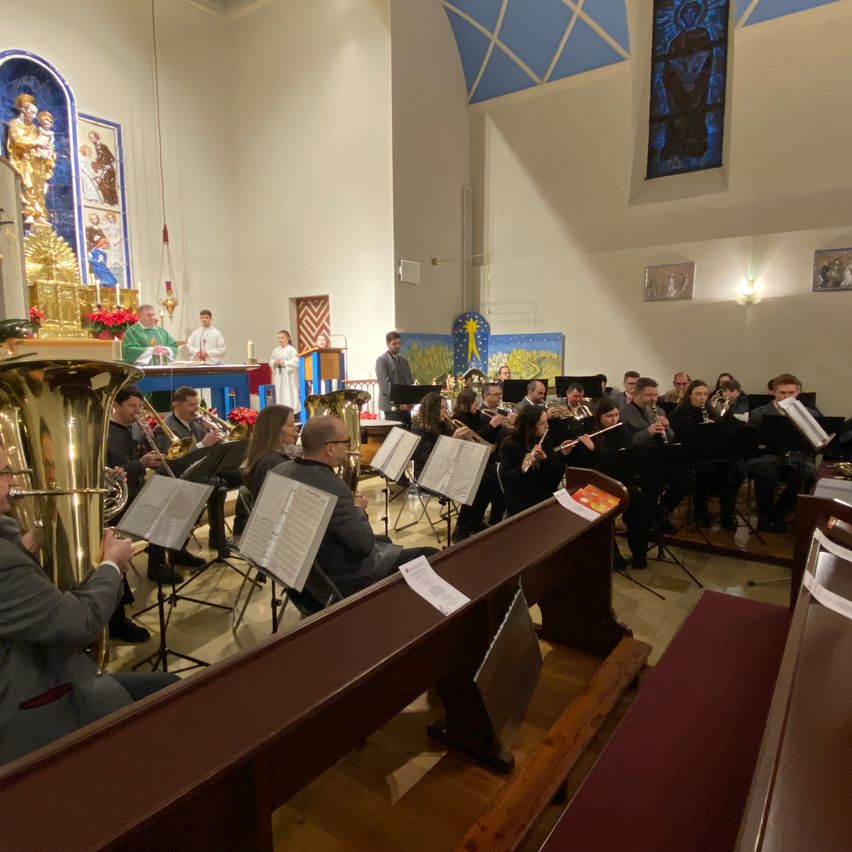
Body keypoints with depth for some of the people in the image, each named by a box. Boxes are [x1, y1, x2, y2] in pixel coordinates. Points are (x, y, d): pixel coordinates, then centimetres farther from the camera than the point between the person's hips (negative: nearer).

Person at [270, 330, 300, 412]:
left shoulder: (291, 349, -6)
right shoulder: (276, 350, 12)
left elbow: (296, 362, -15)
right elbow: (270, 362, 13)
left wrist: (284, 362, -17)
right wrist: (275, 362, -8)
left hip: (288, 377, -6)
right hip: (278, 376, 6)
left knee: (289, 395, -6)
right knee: (279, 395, 7)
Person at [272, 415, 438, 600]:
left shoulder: (280, 471, -6)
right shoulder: (331, 487, -32)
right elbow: (365, 545, -24)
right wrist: (358, 509, -6)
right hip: (338, 580, -9)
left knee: (384, 541, 31)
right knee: (430, 556, -1)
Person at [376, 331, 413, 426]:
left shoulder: (403, 360, 18)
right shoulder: (382, 360, -5)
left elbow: (409, 381, 15)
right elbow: (385, 384, -15)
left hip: (405, 405, 7)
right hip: (392, 405, -7)